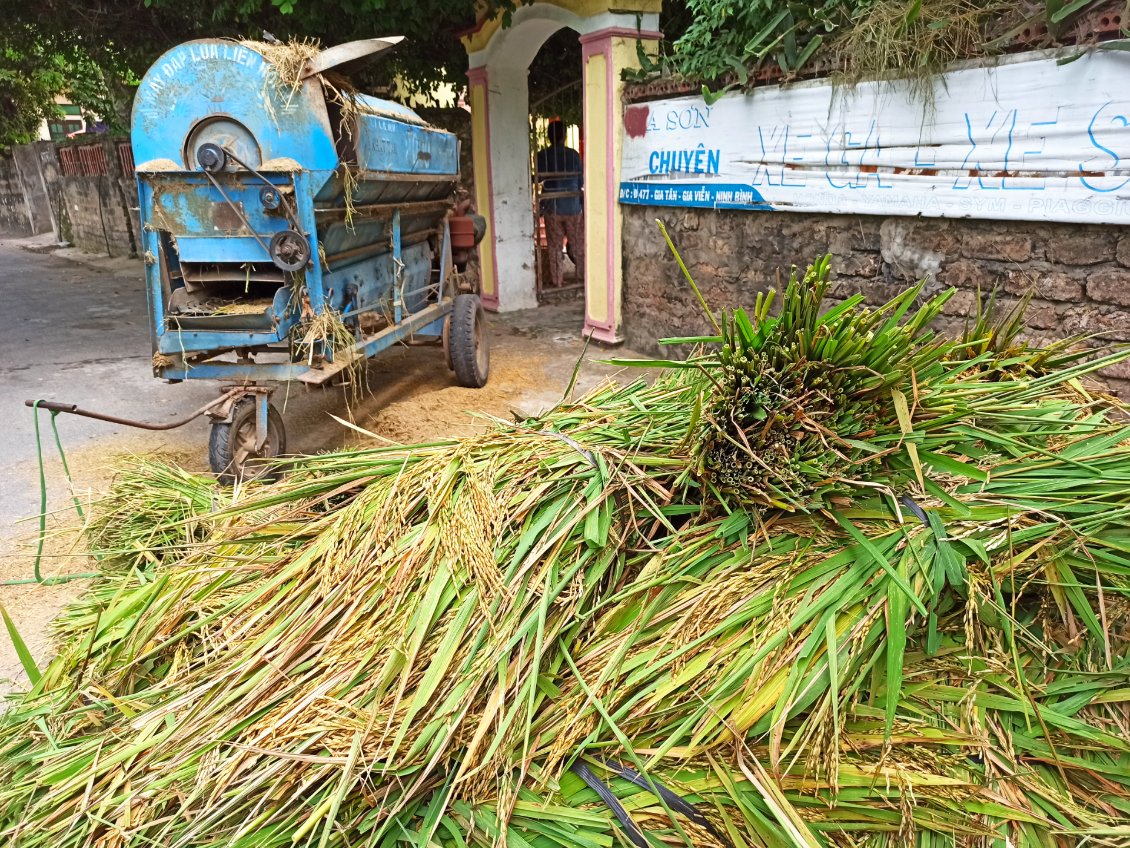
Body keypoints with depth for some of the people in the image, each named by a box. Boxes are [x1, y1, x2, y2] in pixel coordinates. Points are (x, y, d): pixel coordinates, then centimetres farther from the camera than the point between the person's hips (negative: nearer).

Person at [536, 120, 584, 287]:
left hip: (551, 207, 0)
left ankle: (557, 280, 9)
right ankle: (581, 275, 17)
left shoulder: (542, 155, -6)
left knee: (554, 245, 8)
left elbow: (538, 178, -1)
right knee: (577, 244, 12)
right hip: (572, 206, 0)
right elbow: (581, 181, 1)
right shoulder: (573, 154, -4)